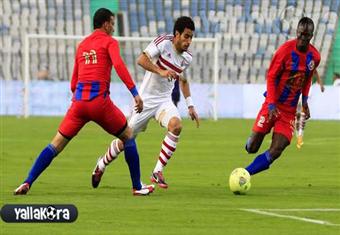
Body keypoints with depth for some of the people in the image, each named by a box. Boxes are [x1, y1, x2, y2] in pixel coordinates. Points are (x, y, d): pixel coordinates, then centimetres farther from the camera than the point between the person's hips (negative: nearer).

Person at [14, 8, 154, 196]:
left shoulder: (82, 45, 21)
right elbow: (118, 65, -14)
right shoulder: (109, 42, 4)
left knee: (57, 144, 7)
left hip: (79, 101, 5)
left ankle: (27, 183, -5)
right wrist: (135, 93, -19)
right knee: (127, 137, 14)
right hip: (100, 100, -5)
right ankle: (137, 186, 14)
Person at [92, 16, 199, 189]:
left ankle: (157, 172, -21)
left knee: (176, 125, -28)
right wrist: (160, 71, -41)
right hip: (146, 99, -4)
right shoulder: (164, 42, -17)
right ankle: (101, 165, 35)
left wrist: (190, 105, 15)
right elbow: (141, 59, -29)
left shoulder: (187, 58, 2)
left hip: (164, 101, 4)